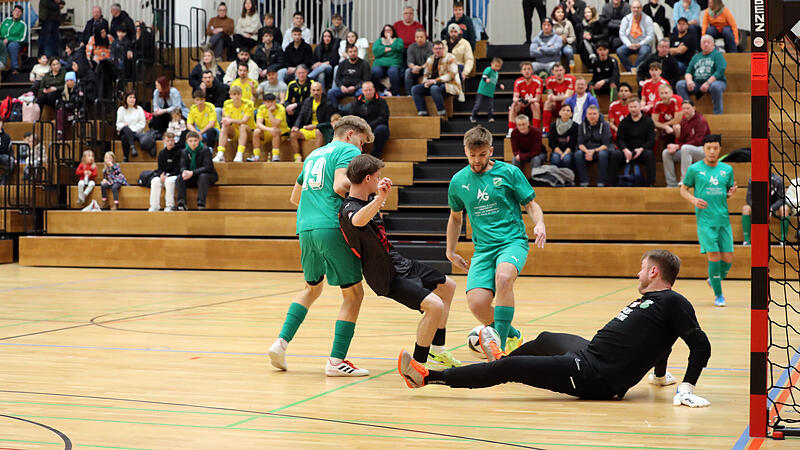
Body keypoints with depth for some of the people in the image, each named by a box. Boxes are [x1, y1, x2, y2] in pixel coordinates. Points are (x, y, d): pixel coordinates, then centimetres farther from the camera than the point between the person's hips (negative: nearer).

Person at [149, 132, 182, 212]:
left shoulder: (179, 151, -4)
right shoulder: (162, 153, 11)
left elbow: (179, 168, -8)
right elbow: (160, 168, 12)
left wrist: (167, 176, -17)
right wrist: (161, 174, -13)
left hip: (175, 175, -4)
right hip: (164, 175, 4)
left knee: (169, 181, -37)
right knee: (155, 181, -27)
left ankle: (170, 206, -29)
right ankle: (154, 206, -27)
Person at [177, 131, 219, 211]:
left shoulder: (205, 150, -13)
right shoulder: (185, 152, 2)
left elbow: (207, 167, -22)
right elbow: (182, 166, -3)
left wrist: (192, 173, -33)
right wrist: (184, 172, -30)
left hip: (207, 175, -4)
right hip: (192, 179, 4)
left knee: (203, 177, -38)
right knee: (179, 179, -21)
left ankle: (201, 204, -38)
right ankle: (181, 203, -27)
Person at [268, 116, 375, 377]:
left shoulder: (313, 155, 26)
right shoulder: (348, 151, 2)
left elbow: (295, 197, 33)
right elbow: (340, 186, -16)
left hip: (305, 228, 8)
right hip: (332, 228, -8)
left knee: (312, 287, 25)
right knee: (353, 293, 1)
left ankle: (281, 341, 12)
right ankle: (336, 360, -4)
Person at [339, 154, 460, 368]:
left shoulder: (368, 200, 5)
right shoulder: (349, 209, -25)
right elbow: (358, 221, -54)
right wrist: (379, 198, -66)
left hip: (400, 263, 11)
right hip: (388, 277, -11)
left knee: (447, 286, 24)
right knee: (435, 306, -25)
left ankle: (437, 349, 33)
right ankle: (417, 365, -10)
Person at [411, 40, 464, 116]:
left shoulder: (450, 58, -4)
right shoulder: (430, 60, 16)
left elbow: (451, 74, -14)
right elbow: (426, 74, 21)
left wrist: (436, 80, -20)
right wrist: (426, 82, -5)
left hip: (448, 84, -7)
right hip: (432, 84, 7)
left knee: (434, 88, -38)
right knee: (415, 89, -11)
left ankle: (442, 113, -29)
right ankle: (422, 113, -17)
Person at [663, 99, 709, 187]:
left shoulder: (700, 120, -10)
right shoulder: (684, 120, 10)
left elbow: (697, 142, -19)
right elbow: (680, 141, 8)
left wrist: (678, 146, -20)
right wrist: (677, 133, -14)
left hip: (702, 150, -7)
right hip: (686, 151, 7)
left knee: (685, 148, -37)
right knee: (666, 153, -9)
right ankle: (672, 184, -10)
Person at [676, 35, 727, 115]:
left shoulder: (717, 55, 5)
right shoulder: (696, 57, 21)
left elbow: (720, 71, -10)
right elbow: (688, 72, 17)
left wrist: (708, 83, -21)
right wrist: (689, 80, -8)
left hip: (714, 81, -5)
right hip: (697, 84, 5)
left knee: (715, 86, -40)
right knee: (680, 84, -16)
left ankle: (718, 113, -30)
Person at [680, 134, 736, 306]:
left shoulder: (727, 169, 10)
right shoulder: (694, 169, 1)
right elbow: (683, 189, 9)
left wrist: (731, 193, -4)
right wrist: (694, 200, -10)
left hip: (724, 220, 3)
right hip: (705, 220, -3)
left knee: (728, 258, 1)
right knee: (714, 256, -10)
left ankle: (715, 280, 31)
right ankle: (718, 295, 4)